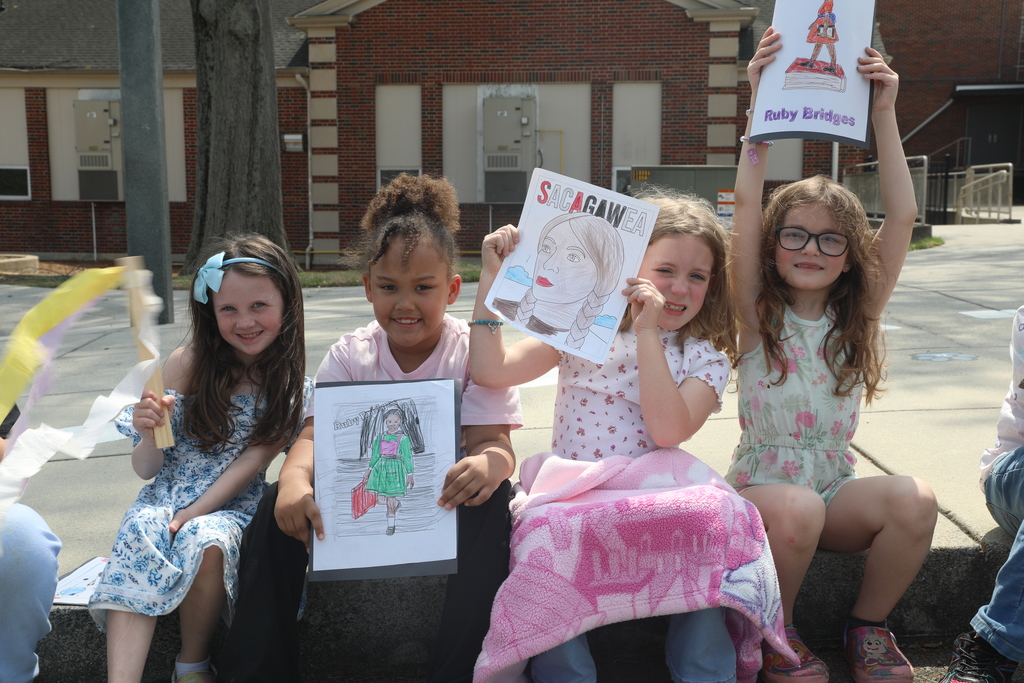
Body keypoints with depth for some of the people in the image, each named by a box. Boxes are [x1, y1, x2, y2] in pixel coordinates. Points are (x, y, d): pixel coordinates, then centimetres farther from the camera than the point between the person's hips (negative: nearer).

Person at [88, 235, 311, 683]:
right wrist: (149, 434, -23)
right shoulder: (187, 364, -3)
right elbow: (146, 469, 0)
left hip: (234, 506, -1)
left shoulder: (293, 387, -2)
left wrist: (192, 515, -17)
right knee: (139, 540, -30)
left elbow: (252, 462, -6)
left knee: (206, 544, -32)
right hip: (166, 497, 1)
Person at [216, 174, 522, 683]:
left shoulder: (474, 353, -7)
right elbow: (315, 435, -11)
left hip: (446, 502, -2)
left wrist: (488, 463, -45)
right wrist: (295, 479, -36)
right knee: (278, 503, -20)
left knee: (493, 497, -34)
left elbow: (493, 441, -17)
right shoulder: (350, 356, 0)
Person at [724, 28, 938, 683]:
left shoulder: (857, 318, 3)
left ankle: (868, 626, 0)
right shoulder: (758, 313, -5)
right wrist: (762, 104, -20)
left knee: (914, 500, -26)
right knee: (795, 509, -35)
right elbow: (747, 203, -16)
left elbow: (903, 216, -7)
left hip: (835, 490, 3)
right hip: (761, 487, -3)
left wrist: (885, 113, -11)